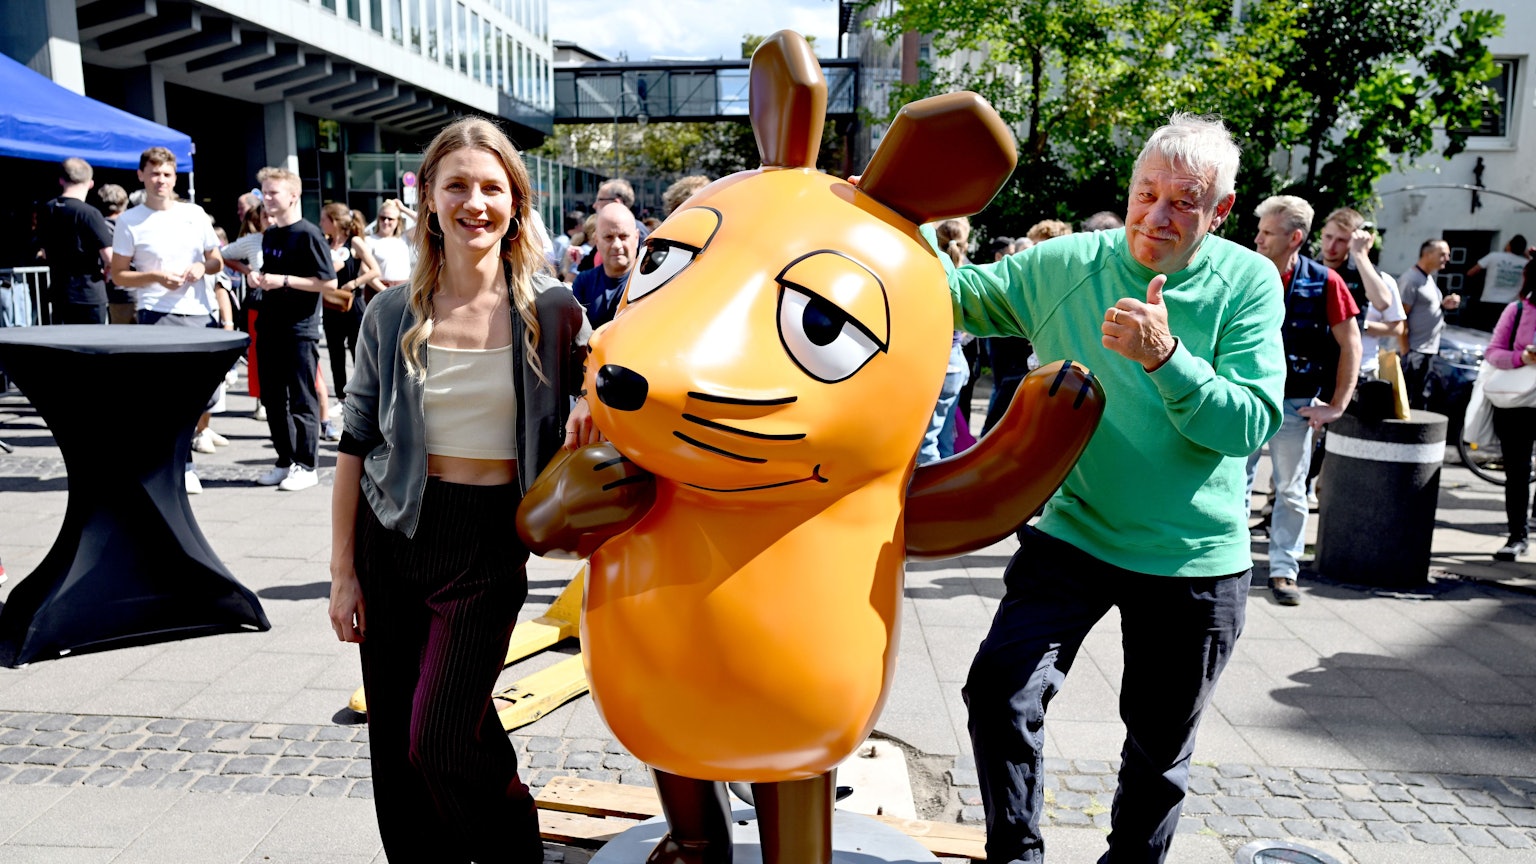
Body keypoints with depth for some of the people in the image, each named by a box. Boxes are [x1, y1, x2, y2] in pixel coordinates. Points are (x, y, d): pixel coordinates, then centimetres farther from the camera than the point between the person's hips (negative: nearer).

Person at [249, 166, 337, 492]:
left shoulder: (308, 234, -10)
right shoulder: (269, 234, 14)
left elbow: (328, 282, -15)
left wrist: (283, 280, -18)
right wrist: (257, 278, 4)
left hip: (300, 330, -8)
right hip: (271, 328, 8)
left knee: (302, 401, -1)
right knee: (273, 398, 11)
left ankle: (306, 466, 8)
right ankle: (285, 461, 22)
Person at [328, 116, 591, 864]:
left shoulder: (553, 312, -4)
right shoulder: (392, 314, 1)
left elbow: (594, 410, 8)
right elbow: (355, 447, 5)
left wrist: (593, 421, -17)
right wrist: (342, 571, 4)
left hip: (488, 540, -2)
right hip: (393, 532, 3)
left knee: (442, 740, -7)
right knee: (393, 744, 9)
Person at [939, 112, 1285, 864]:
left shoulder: (1248, 282, -7)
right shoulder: (1066, 264, -4)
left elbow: (1252, 423, -16)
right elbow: (958, 296, 0)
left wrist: (1164, 356, -30)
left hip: (1194, 557, 0)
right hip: (1073, 531, 0)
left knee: (1160, 748, 15)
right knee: (999, 691, -14)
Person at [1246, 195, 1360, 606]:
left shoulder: (1324, 282, -8)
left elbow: (1350, 345, -2)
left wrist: (1336, 405, -5)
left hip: (1295, 403, -1)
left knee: (1291, 491, 7)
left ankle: (1283, 571, 17)